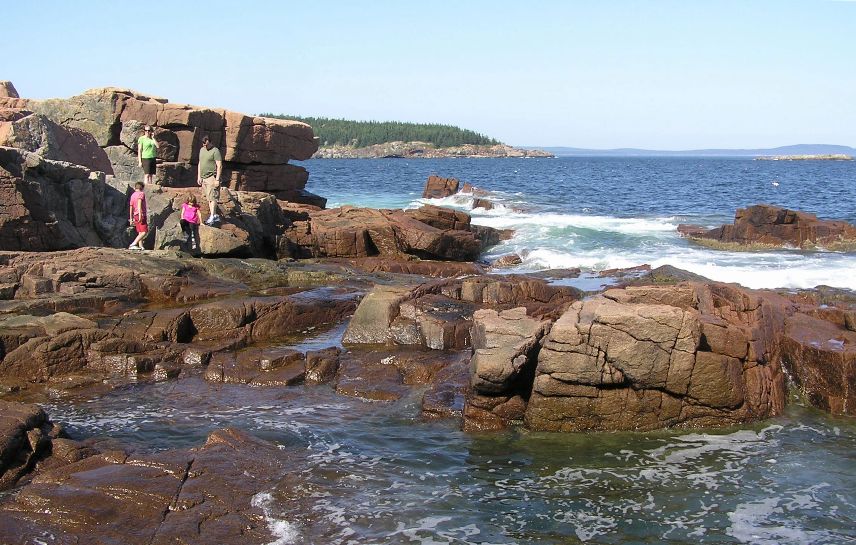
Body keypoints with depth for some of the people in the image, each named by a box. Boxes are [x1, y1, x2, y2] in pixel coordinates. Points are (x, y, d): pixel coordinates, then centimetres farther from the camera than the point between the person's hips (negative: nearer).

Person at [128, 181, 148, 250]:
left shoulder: (132, 195, 18)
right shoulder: (141, 194, -3)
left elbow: (131, 207, 19)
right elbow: (139, 204, -19)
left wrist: (131, 219, 22)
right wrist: (140, 214, -26)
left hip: (135, 216, 8)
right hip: (142, 215, -8)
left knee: (140, 233, 10)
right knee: (144, 232, -12)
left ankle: (141, 247, 3)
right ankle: (133, 244, -23)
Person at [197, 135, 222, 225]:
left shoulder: (215, 151, -9)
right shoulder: (202, 150, 15)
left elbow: (219, 166, -13)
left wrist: (217, 179, -17)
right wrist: (199, 176, 19)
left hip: (212, 178, -8)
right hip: (204, 178, 8)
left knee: (212, 197, -12)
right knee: (209, 198, 8)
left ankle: (212, 217, -14)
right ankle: (215, 215, 13)